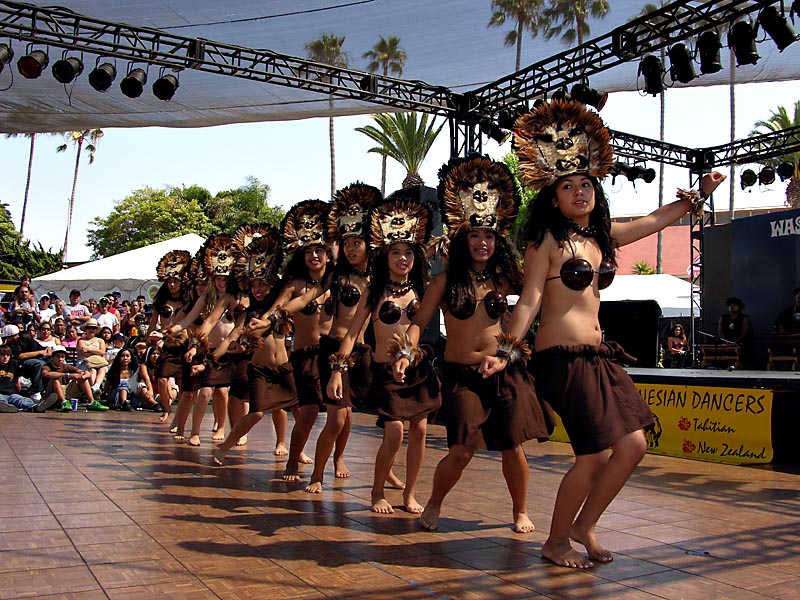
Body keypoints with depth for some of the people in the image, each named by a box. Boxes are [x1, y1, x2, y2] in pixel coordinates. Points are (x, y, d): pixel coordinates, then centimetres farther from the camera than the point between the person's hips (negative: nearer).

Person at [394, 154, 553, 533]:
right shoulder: (446, 281, 0)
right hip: (461, 374, -2)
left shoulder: (504, 279, 6)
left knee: (512, 446, 3)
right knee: (461, 451, -8)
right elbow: (419, 321, -1)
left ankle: (520, 512, 26)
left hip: (503, 371, 2)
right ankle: (433, 505, 18)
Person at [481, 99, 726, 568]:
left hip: (599, 357, 8)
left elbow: (658, 219, 26)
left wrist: (699, 195, 26)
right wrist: (507, 350, -18)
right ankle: (556, 542, 15)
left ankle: (584, 526, 23)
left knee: (633, 445, 4)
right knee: (594, 456, -7)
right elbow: (529, 300, -10)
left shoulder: (604, 237, 14)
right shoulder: (548, 240, -5)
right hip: (563, 358, -8)